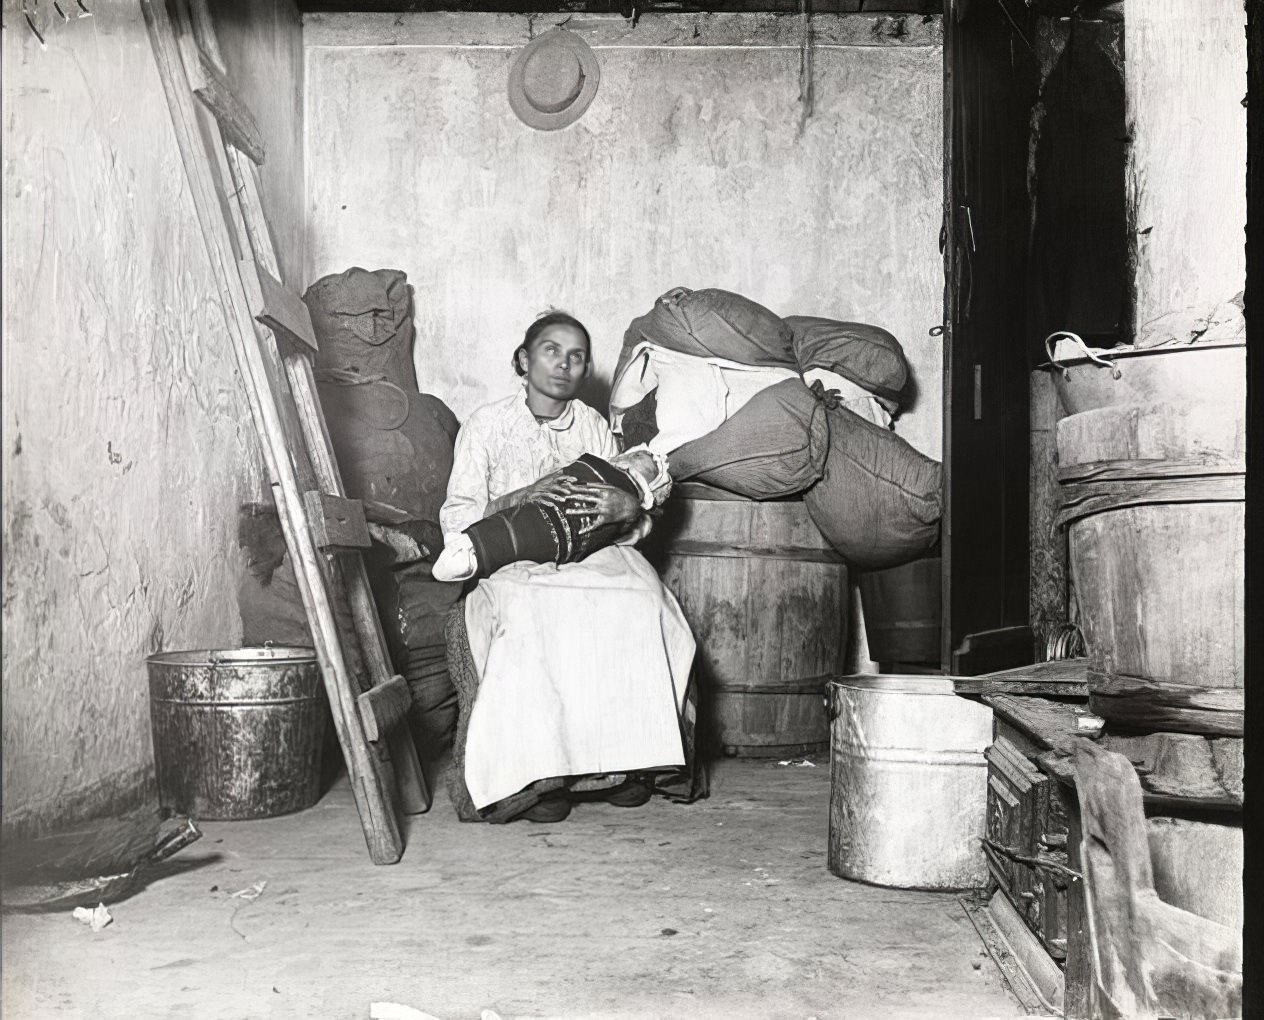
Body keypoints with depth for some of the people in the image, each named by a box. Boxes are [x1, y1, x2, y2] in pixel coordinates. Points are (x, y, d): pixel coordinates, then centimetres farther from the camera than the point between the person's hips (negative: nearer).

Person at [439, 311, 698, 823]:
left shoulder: (594, 427, 14)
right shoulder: (486, 425, 5)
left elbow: (636, 518, 8)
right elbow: (456, 520, -4)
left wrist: (626, 506, -18)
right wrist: (521, 497, -20)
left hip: (592, 554, 3)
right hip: (513, 563, -2)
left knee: (641, 605, -29)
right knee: (533, 619, -36)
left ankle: (628, 755, -18)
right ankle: (541, 771, -27)